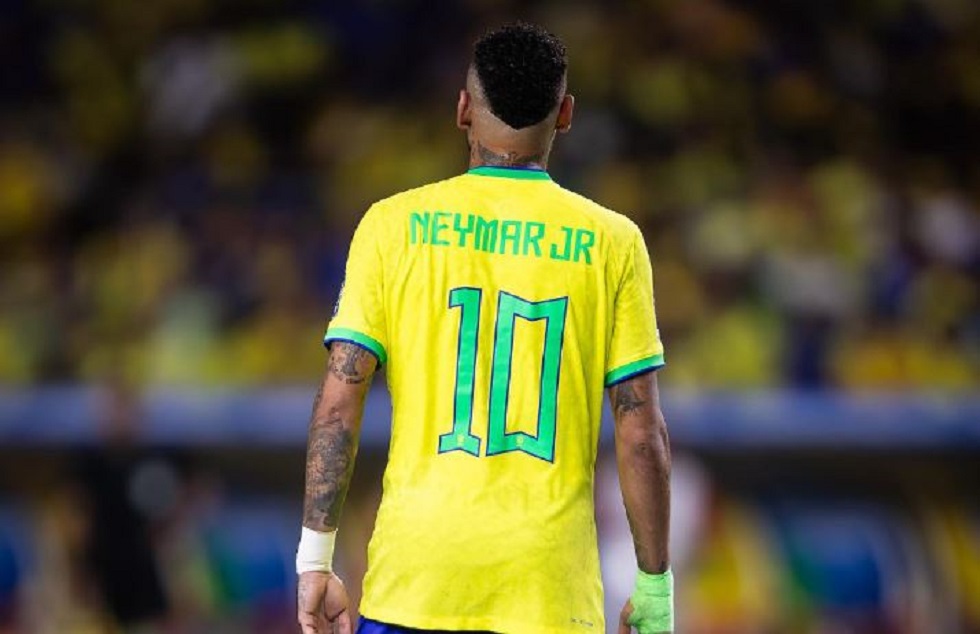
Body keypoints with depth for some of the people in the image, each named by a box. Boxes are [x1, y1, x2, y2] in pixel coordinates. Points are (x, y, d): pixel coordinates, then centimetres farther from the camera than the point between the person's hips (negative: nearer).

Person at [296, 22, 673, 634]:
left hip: (414, 575, 0)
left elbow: (338, 404, -2)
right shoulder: (613, 241, 2)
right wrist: (655, 583, 9)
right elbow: (642, 431, 1)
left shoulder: (393, 224, 2)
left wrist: (315, 560, 3)